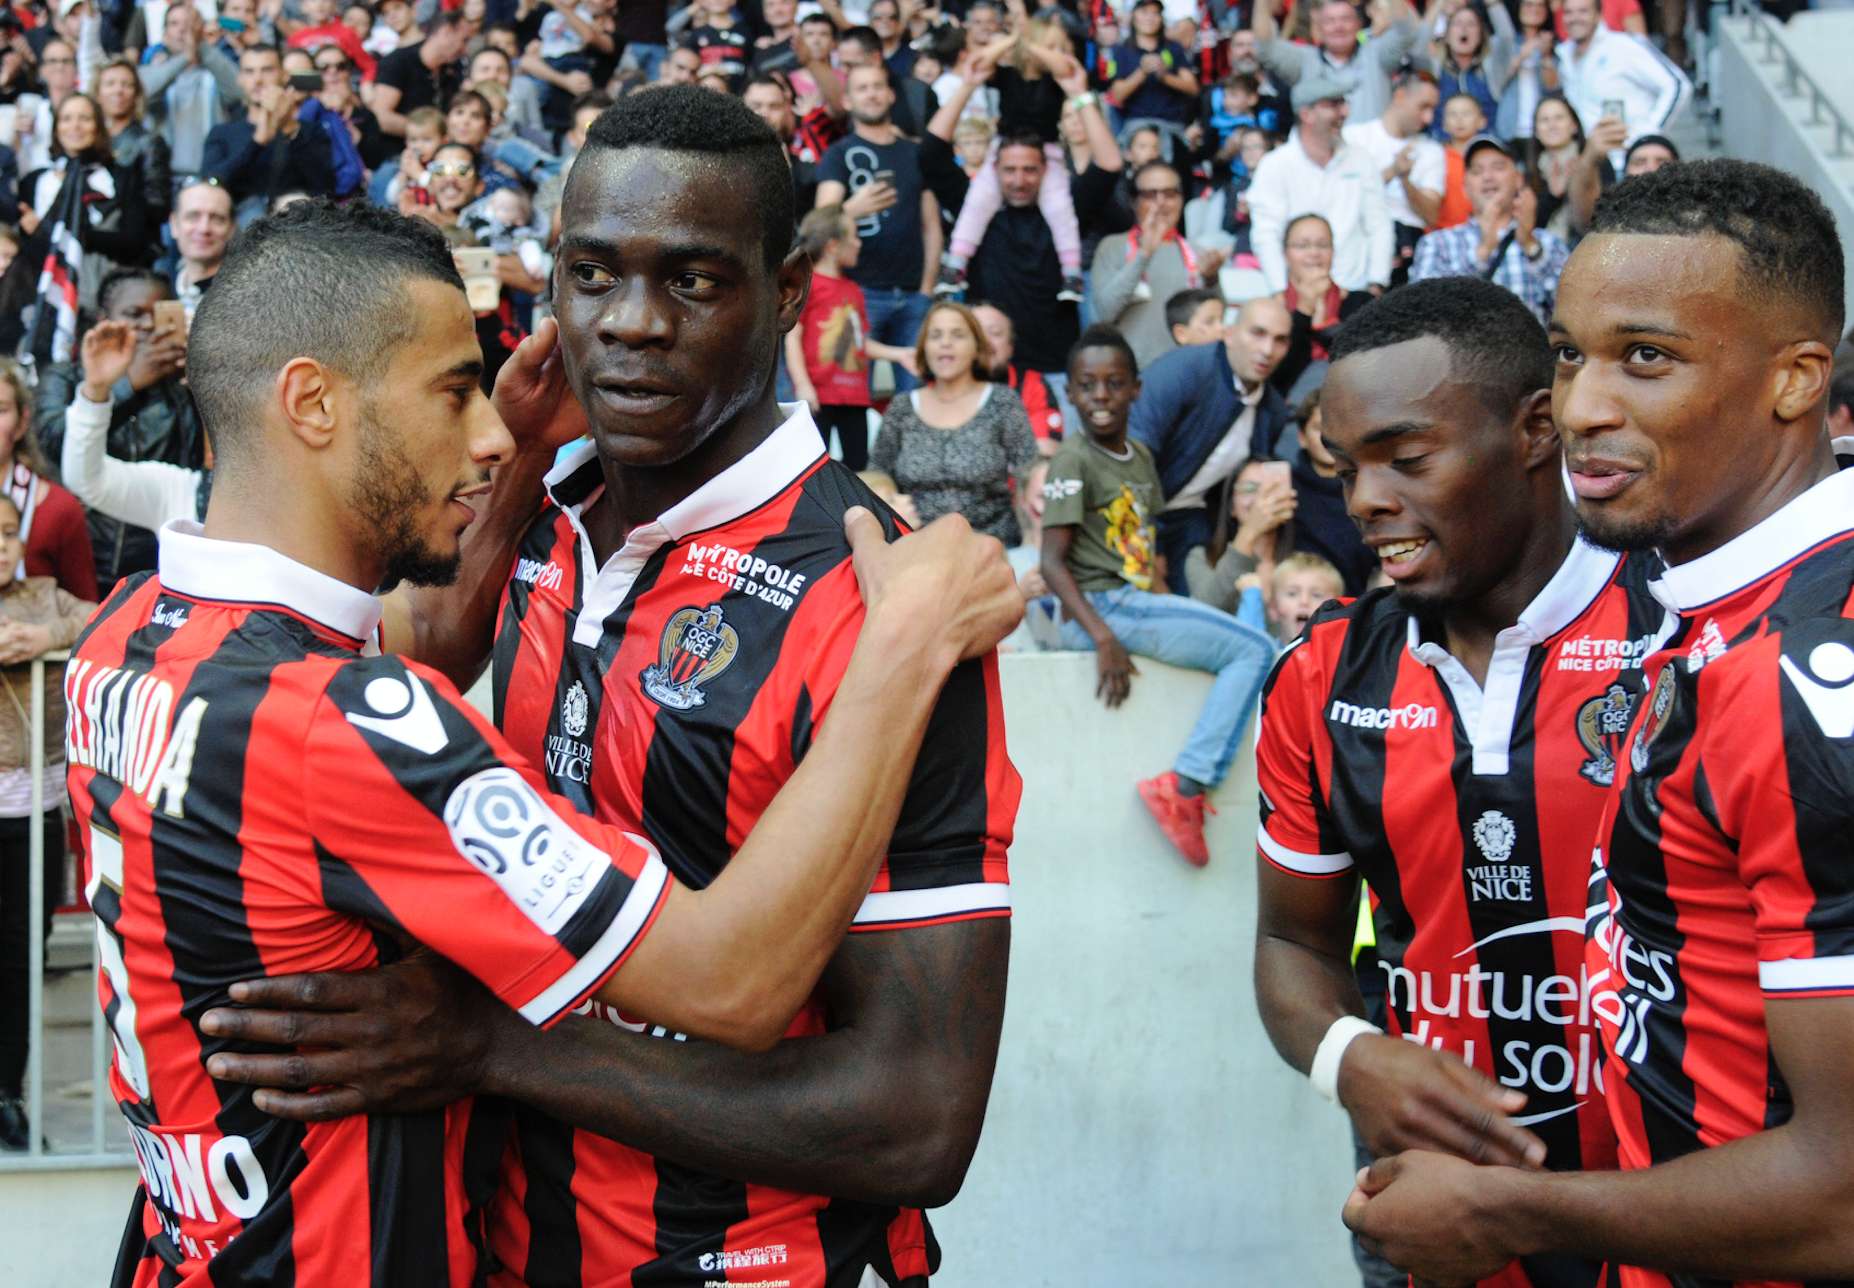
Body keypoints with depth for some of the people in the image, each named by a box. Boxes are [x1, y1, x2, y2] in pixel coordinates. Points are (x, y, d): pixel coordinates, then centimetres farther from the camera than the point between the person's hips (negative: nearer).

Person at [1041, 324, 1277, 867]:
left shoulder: (1141, 456, 17)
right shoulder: (1074, 459, -7)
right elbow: (1053, 562, -14)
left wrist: (1167, 599, 5)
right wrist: (1104, 639, -22)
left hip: (1140, 601, 8)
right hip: (1101, 606, -8)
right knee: (1253, 648, -14)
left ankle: (1188, 786, -7)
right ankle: (1185, 786, -16)